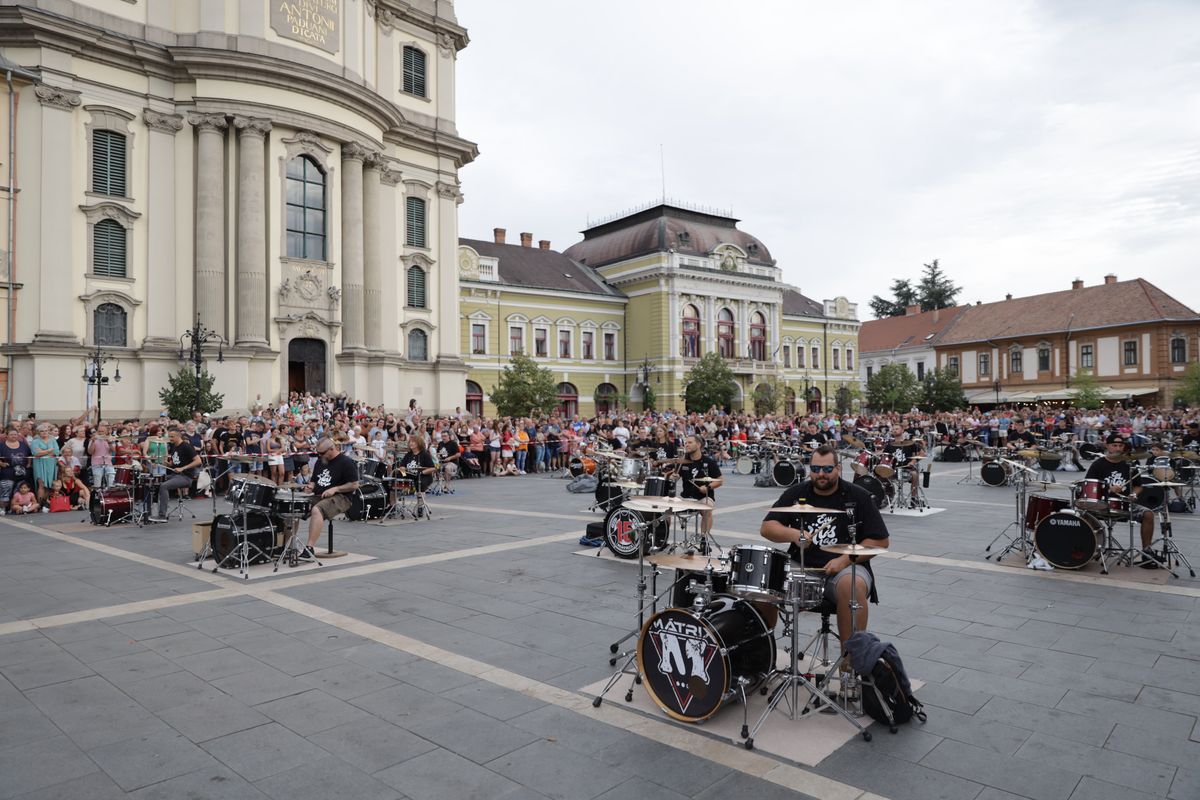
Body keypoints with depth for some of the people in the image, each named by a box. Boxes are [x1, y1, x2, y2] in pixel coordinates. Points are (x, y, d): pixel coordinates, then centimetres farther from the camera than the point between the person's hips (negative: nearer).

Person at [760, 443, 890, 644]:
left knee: (852, 586, -35)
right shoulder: (796, 493, 8)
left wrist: (845, 560, -13)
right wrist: (793, 534, -18)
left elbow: (880, 540, -1)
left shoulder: (858, 496, 1)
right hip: (800, 567, 2)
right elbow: (766, 528, 3)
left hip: (846, 568, -2)